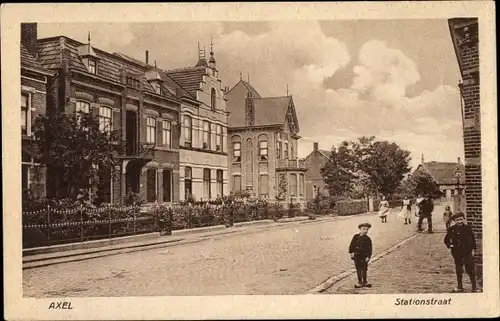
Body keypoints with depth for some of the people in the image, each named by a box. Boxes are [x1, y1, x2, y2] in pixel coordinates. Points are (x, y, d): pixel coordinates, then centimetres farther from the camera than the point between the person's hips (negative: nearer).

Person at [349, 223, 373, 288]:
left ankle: (364, 281, 24)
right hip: (357, 256, 1)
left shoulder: (368, 239, -6)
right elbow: (352, 245, 4)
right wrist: (351, 252, -1)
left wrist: (368, 256, -10)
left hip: (364, 256, -1)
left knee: (364, 269, 9)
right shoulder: (356, 237, -2)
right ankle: (360, 282, 21)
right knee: (358, 269, 10)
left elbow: (369, 248, -5)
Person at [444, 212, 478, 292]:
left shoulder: (468, 228, -1)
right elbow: (446, 240, 7)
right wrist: (450, 245, -8)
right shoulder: (451, 229, -3)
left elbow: (473, 239, 8)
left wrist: (473, 249, 3)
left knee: (470, 269, 1)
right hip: (457, 253, 1)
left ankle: (474, 287, 13)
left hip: (468, 253, -1)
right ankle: (459, 287, 24)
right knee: (459, 270, 11)